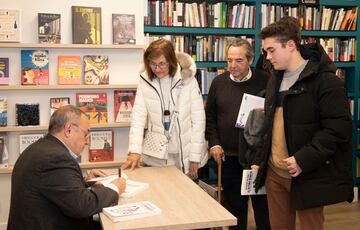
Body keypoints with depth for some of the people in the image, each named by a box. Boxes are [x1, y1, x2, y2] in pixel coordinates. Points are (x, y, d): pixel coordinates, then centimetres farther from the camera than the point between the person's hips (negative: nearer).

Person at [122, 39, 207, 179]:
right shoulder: (145, 82, -4)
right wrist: (134, 151, -20)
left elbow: (198, 120, -7)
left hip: (185, 156, -1)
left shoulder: (188, 80, -9)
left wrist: (195, 158, -9)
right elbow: (138, 116, -8)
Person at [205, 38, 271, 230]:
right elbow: (209, 116, 9)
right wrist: (214, 143, 1)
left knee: (263, 203, 9)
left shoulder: (265, 81, -5)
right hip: (229, 155, 2)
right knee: (234, 204, 13)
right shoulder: (219, 82, 4)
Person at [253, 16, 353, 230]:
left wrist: (304, 160, -23)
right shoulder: (275, 79, 12)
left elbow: (339, 128, -18)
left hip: (308, 176, -7)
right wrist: (259, 160, 15)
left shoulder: (324, 80, -13)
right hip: (274, 172, 7)